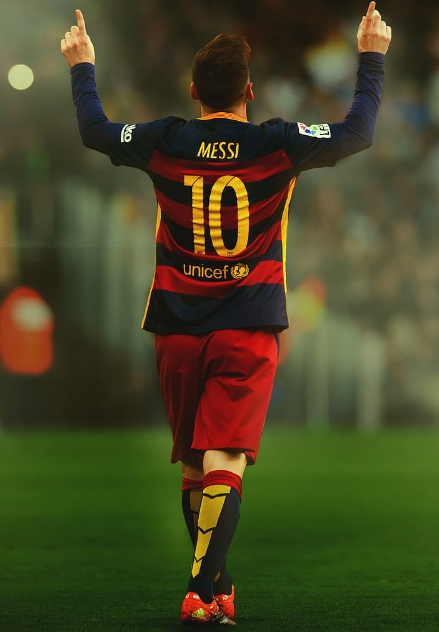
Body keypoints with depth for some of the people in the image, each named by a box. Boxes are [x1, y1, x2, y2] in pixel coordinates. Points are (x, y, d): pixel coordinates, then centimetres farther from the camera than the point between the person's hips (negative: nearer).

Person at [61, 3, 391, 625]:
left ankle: (215, 584, 25)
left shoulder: (165, 142, 0)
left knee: (193, 467, 14)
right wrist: (372, 57, 16)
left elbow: (94, 130, 16)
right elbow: (359, 132, 5)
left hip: (176, 328, 3)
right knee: (224, 465, -10)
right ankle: (202, 592, -23)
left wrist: (82, 67, 31)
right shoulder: (278, 146, -6)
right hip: (248, 330, -3)